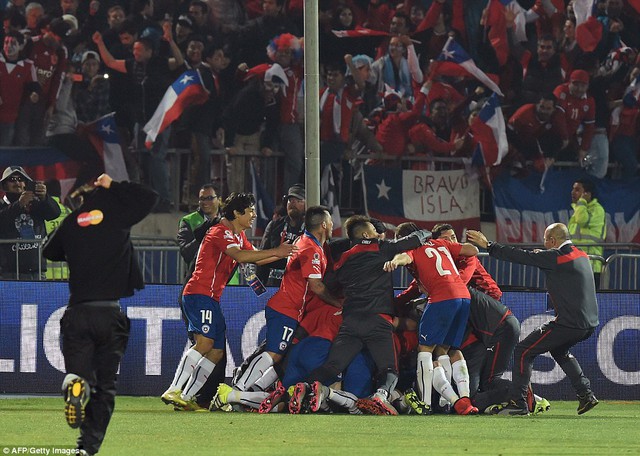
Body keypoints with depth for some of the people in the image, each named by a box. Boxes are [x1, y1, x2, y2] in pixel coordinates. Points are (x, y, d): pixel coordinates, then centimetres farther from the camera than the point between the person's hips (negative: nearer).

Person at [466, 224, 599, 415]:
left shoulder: (554, 257, -12)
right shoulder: (581, 256, 12)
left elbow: (520, 256, -10)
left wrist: (488, 246, -4)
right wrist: (542, 256, 22)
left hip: (569, 323, -9)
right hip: (589, 323, 9)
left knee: (523, 351, -1)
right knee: (559, 350, 35)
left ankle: (518, 402, -5)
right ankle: (586, 394, 28)